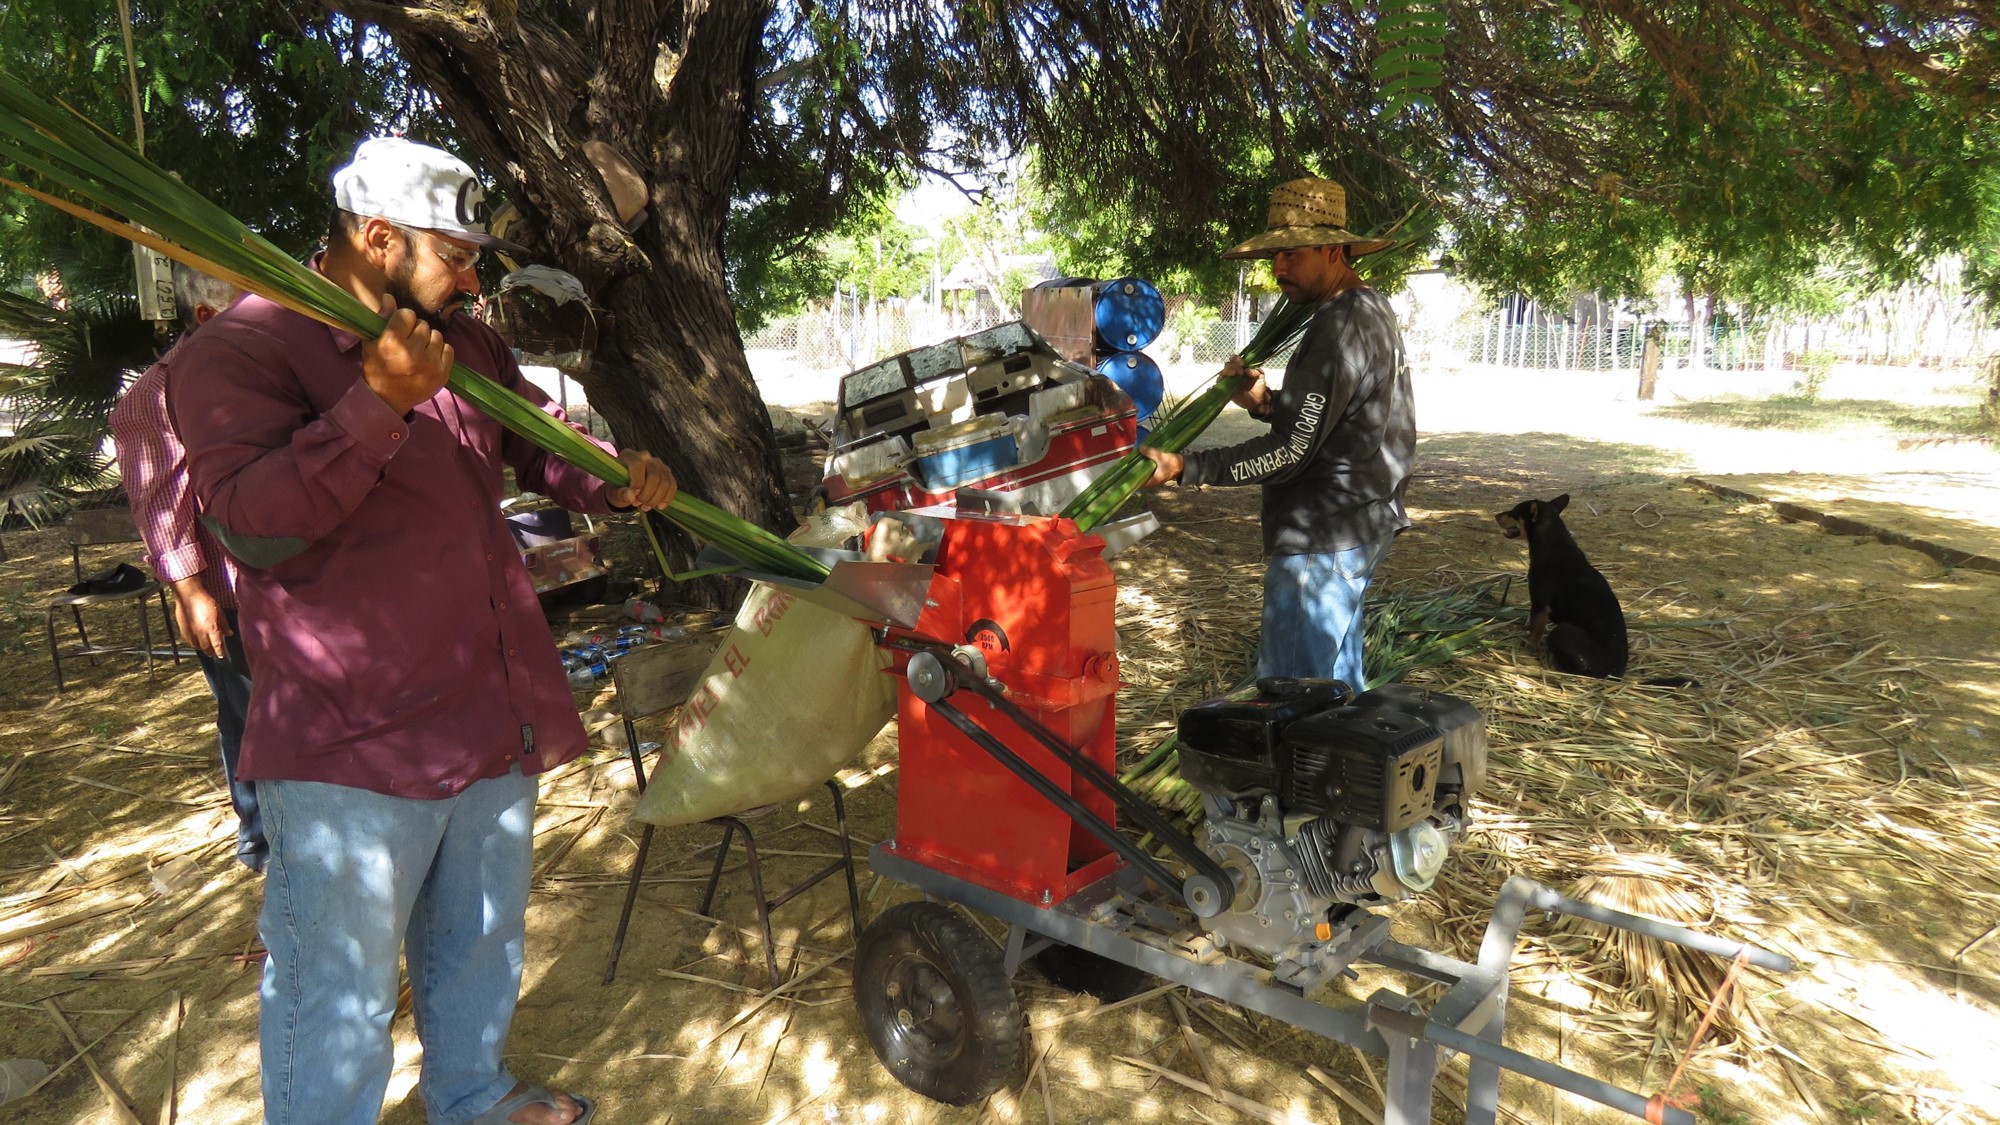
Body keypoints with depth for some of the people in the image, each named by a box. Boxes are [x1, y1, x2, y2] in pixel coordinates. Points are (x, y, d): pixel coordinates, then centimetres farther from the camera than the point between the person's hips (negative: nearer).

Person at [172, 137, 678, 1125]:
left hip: (496, 719, 8)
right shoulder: (245, 348, -11)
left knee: (479, 949, 25)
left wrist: (619, 479, 0)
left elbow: (545, 444, 21)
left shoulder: (465, 347, 11)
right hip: (352, 748, -7)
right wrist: (377, 403, -30)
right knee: (338, 1001, 5)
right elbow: (250, 523, -22)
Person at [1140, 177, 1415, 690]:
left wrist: (1183, 467, -22)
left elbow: (1291, 453, -23)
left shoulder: (1341, 326, -19)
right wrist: (1267, 402, 2)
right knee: (1337, 679, 21)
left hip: (1322, 541, -11)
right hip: (1361, 525, 11)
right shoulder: (1372, 309, 13)